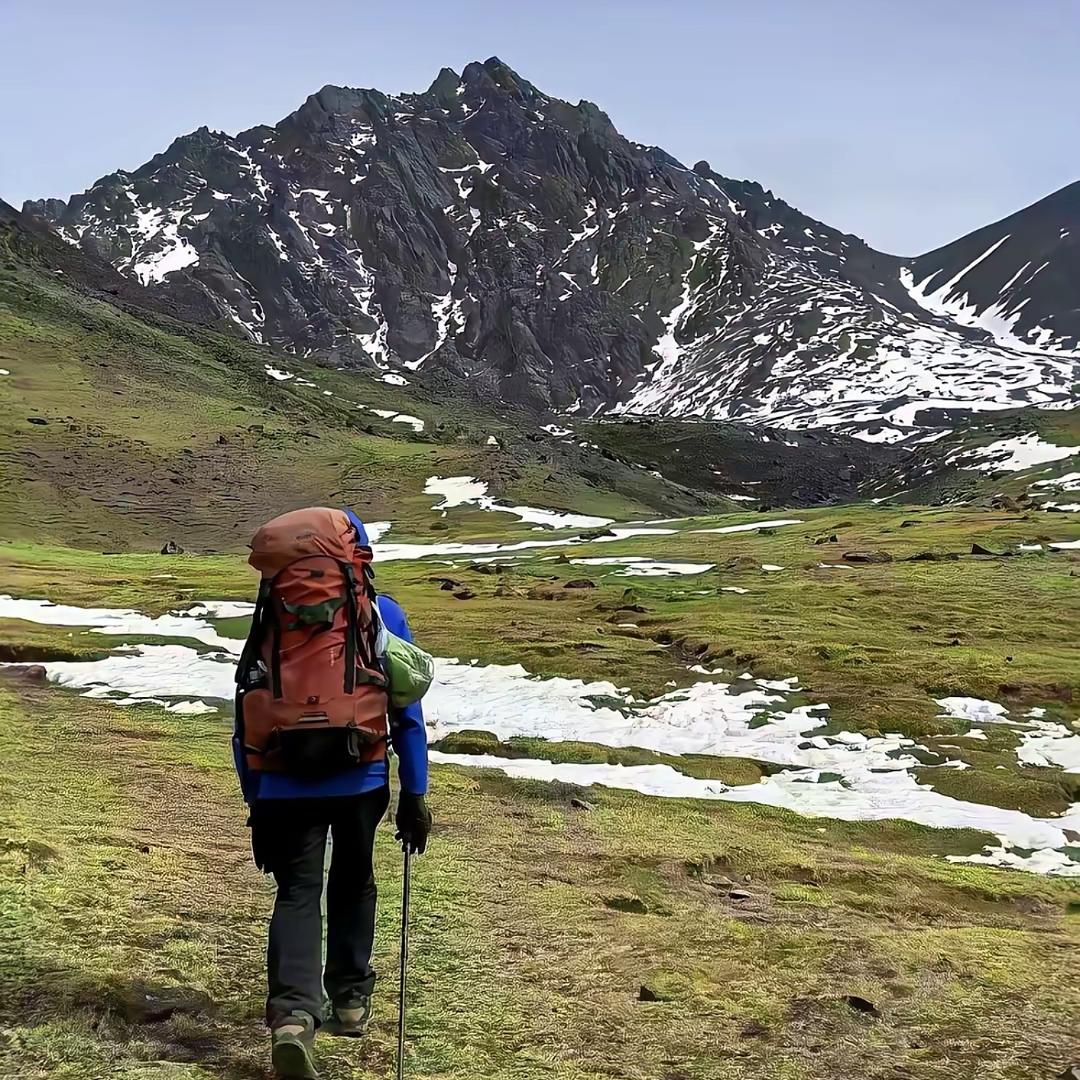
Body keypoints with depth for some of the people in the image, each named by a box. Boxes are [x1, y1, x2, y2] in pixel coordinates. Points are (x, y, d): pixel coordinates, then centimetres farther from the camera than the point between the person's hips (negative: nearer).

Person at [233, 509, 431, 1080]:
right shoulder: (384, 614, 0)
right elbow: (407, 712, 0)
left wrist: (255, 800, 10)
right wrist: (414, 792, 5)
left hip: (288, 785, -1)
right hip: (362, 781, 1)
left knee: (297, 894, 3)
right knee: (353, 885, 20)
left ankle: (291, 1014, -16)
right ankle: (351, 999, 30)